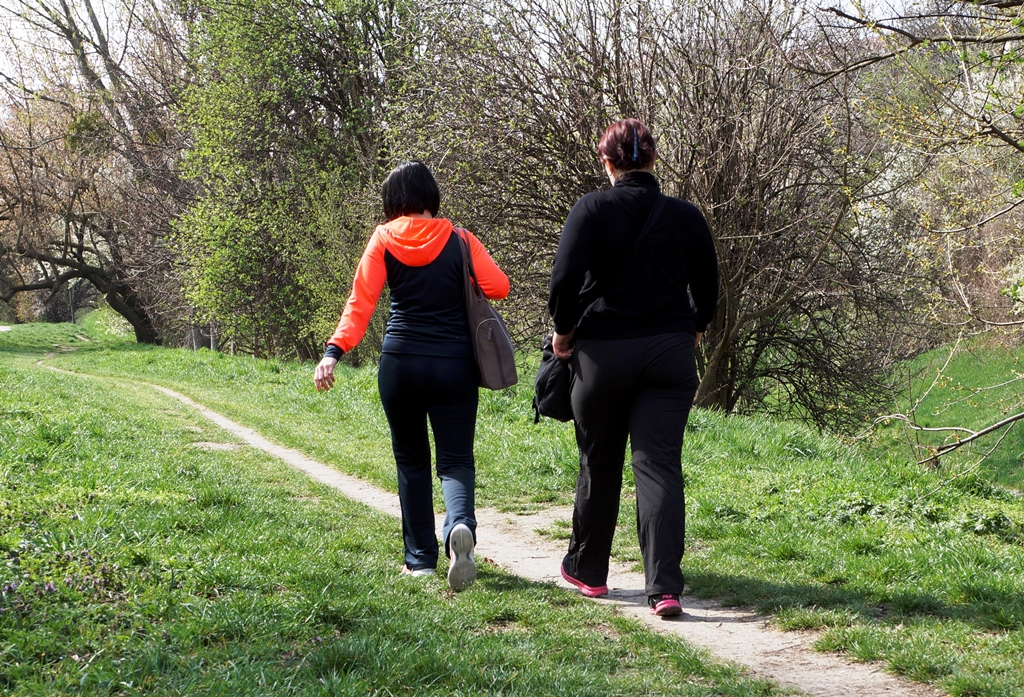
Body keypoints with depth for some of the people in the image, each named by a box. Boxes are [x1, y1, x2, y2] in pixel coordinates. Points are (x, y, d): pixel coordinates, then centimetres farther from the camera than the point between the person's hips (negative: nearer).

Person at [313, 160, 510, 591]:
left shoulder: (384, 239, 0)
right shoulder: (459, 241, 0)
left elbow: (361, 301, -10)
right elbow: (499, 287, -5)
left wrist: (334, 352, -15)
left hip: (401, 362, 0)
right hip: (454, 365, 0)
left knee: (411, 461, 15)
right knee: (455, 460, 4)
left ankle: (420, 558, 16)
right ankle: (460, 527, -26)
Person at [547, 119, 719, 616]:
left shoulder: (592, 209, -6)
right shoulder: (685, 216, 3)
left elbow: (564, 277, -14)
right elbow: (707, 287, 11)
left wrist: (564, 329, 2)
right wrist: (691, 330, 28)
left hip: (603, 351, -1)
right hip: (671, 352, 2)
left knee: (598, 464, 13)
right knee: (660, 464, -1)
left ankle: (587, 570, 30)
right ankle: (665, 588, -12)